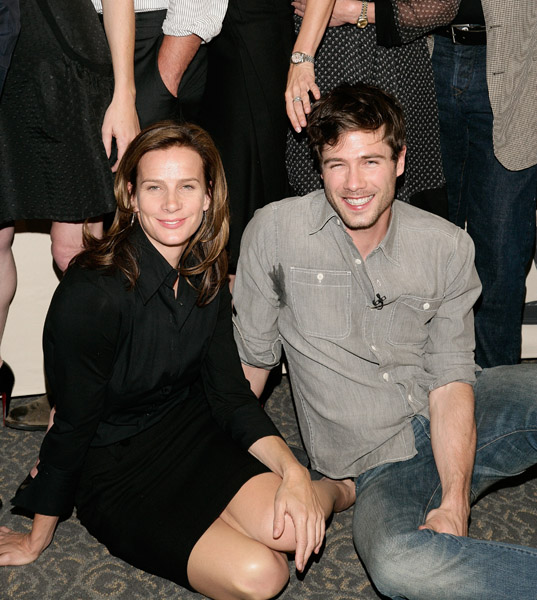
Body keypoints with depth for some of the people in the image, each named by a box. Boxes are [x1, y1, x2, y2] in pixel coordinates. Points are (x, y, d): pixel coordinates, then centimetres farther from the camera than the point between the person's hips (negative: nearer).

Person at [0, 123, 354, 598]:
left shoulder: (207, 278, -4)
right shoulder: (90, 295, -24)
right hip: (116, 472, -4)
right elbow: (73, 426, -15)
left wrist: (292, 471, -17)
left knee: (283, 527, -24)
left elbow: (230, 393, -2)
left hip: (192, 432, 5)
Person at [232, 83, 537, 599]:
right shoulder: (276, 231, -5)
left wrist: (455, 499, -18)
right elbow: (252, 356, 4)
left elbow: (450, 379, -6)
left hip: (455, 431, 2)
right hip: (381, 462, -1)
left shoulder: (448, 248, -1)